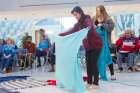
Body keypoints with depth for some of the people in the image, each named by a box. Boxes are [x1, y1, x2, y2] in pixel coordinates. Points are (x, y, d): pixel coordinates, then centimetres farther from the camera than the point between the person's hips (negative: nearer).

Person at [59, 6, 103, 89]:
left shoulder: (87, 20, -15)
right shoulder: (78, 24, 9)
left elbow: (90, 27, -36)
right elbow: (71, 31, 19)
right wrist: (61, 34, 18)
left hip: (96, 45, -7)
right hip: (87, 46, 7)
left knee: (93, 63, -8)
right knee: (88, 64, 4)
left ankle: (96, 83, 0)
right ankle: (89, 82, 11)